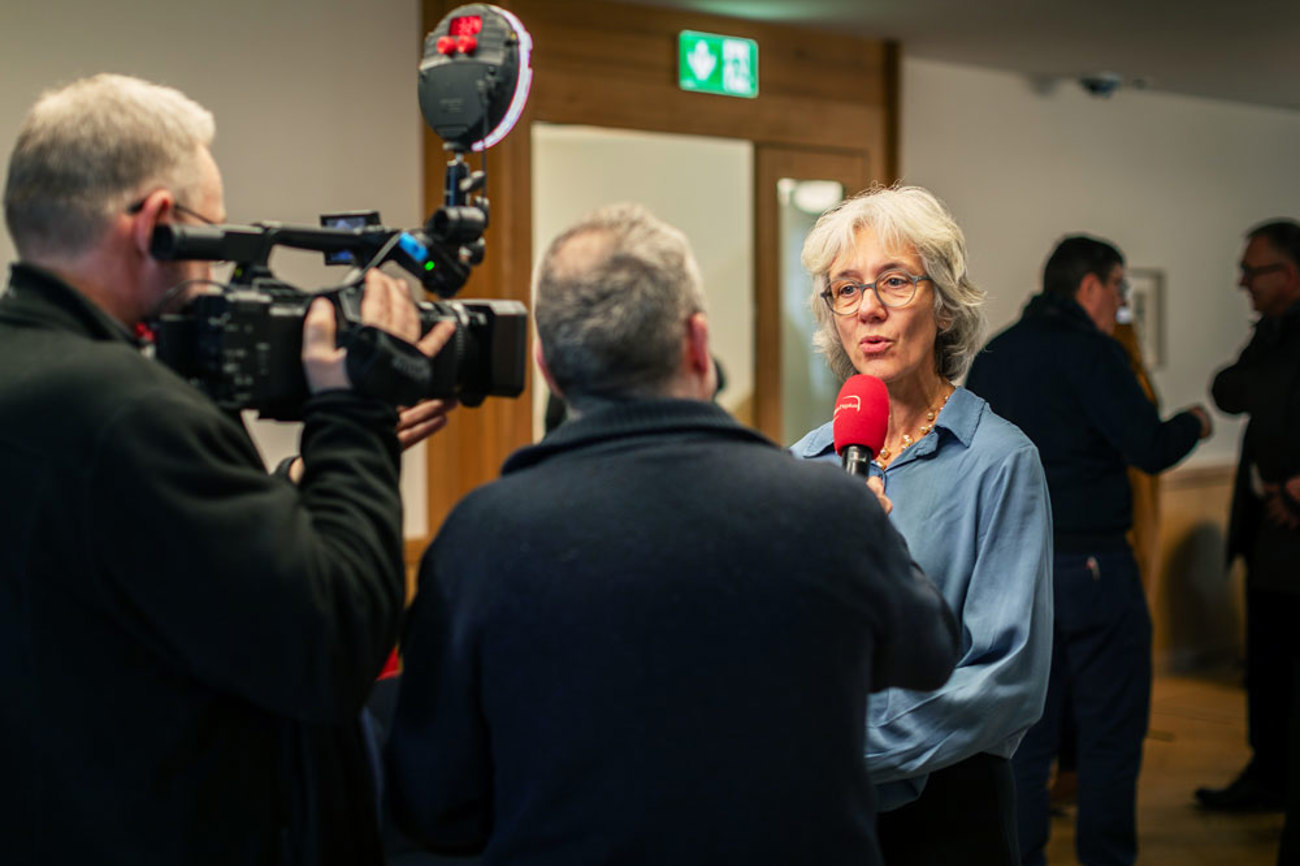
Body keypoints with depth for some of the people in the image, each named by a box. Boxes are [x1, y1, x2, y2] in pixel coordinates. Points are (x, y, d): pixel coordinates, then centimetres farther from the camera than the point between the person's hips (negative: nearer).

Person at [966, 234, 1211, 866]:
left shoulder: (991, 356, 11)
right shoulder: (1090, 351, -11)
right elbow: (1150, 449, -15)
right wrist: (1192, 425, 4)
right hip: (1087, 561, -7)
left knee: (1026, 732, 11)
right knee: (1111, 732, 5)